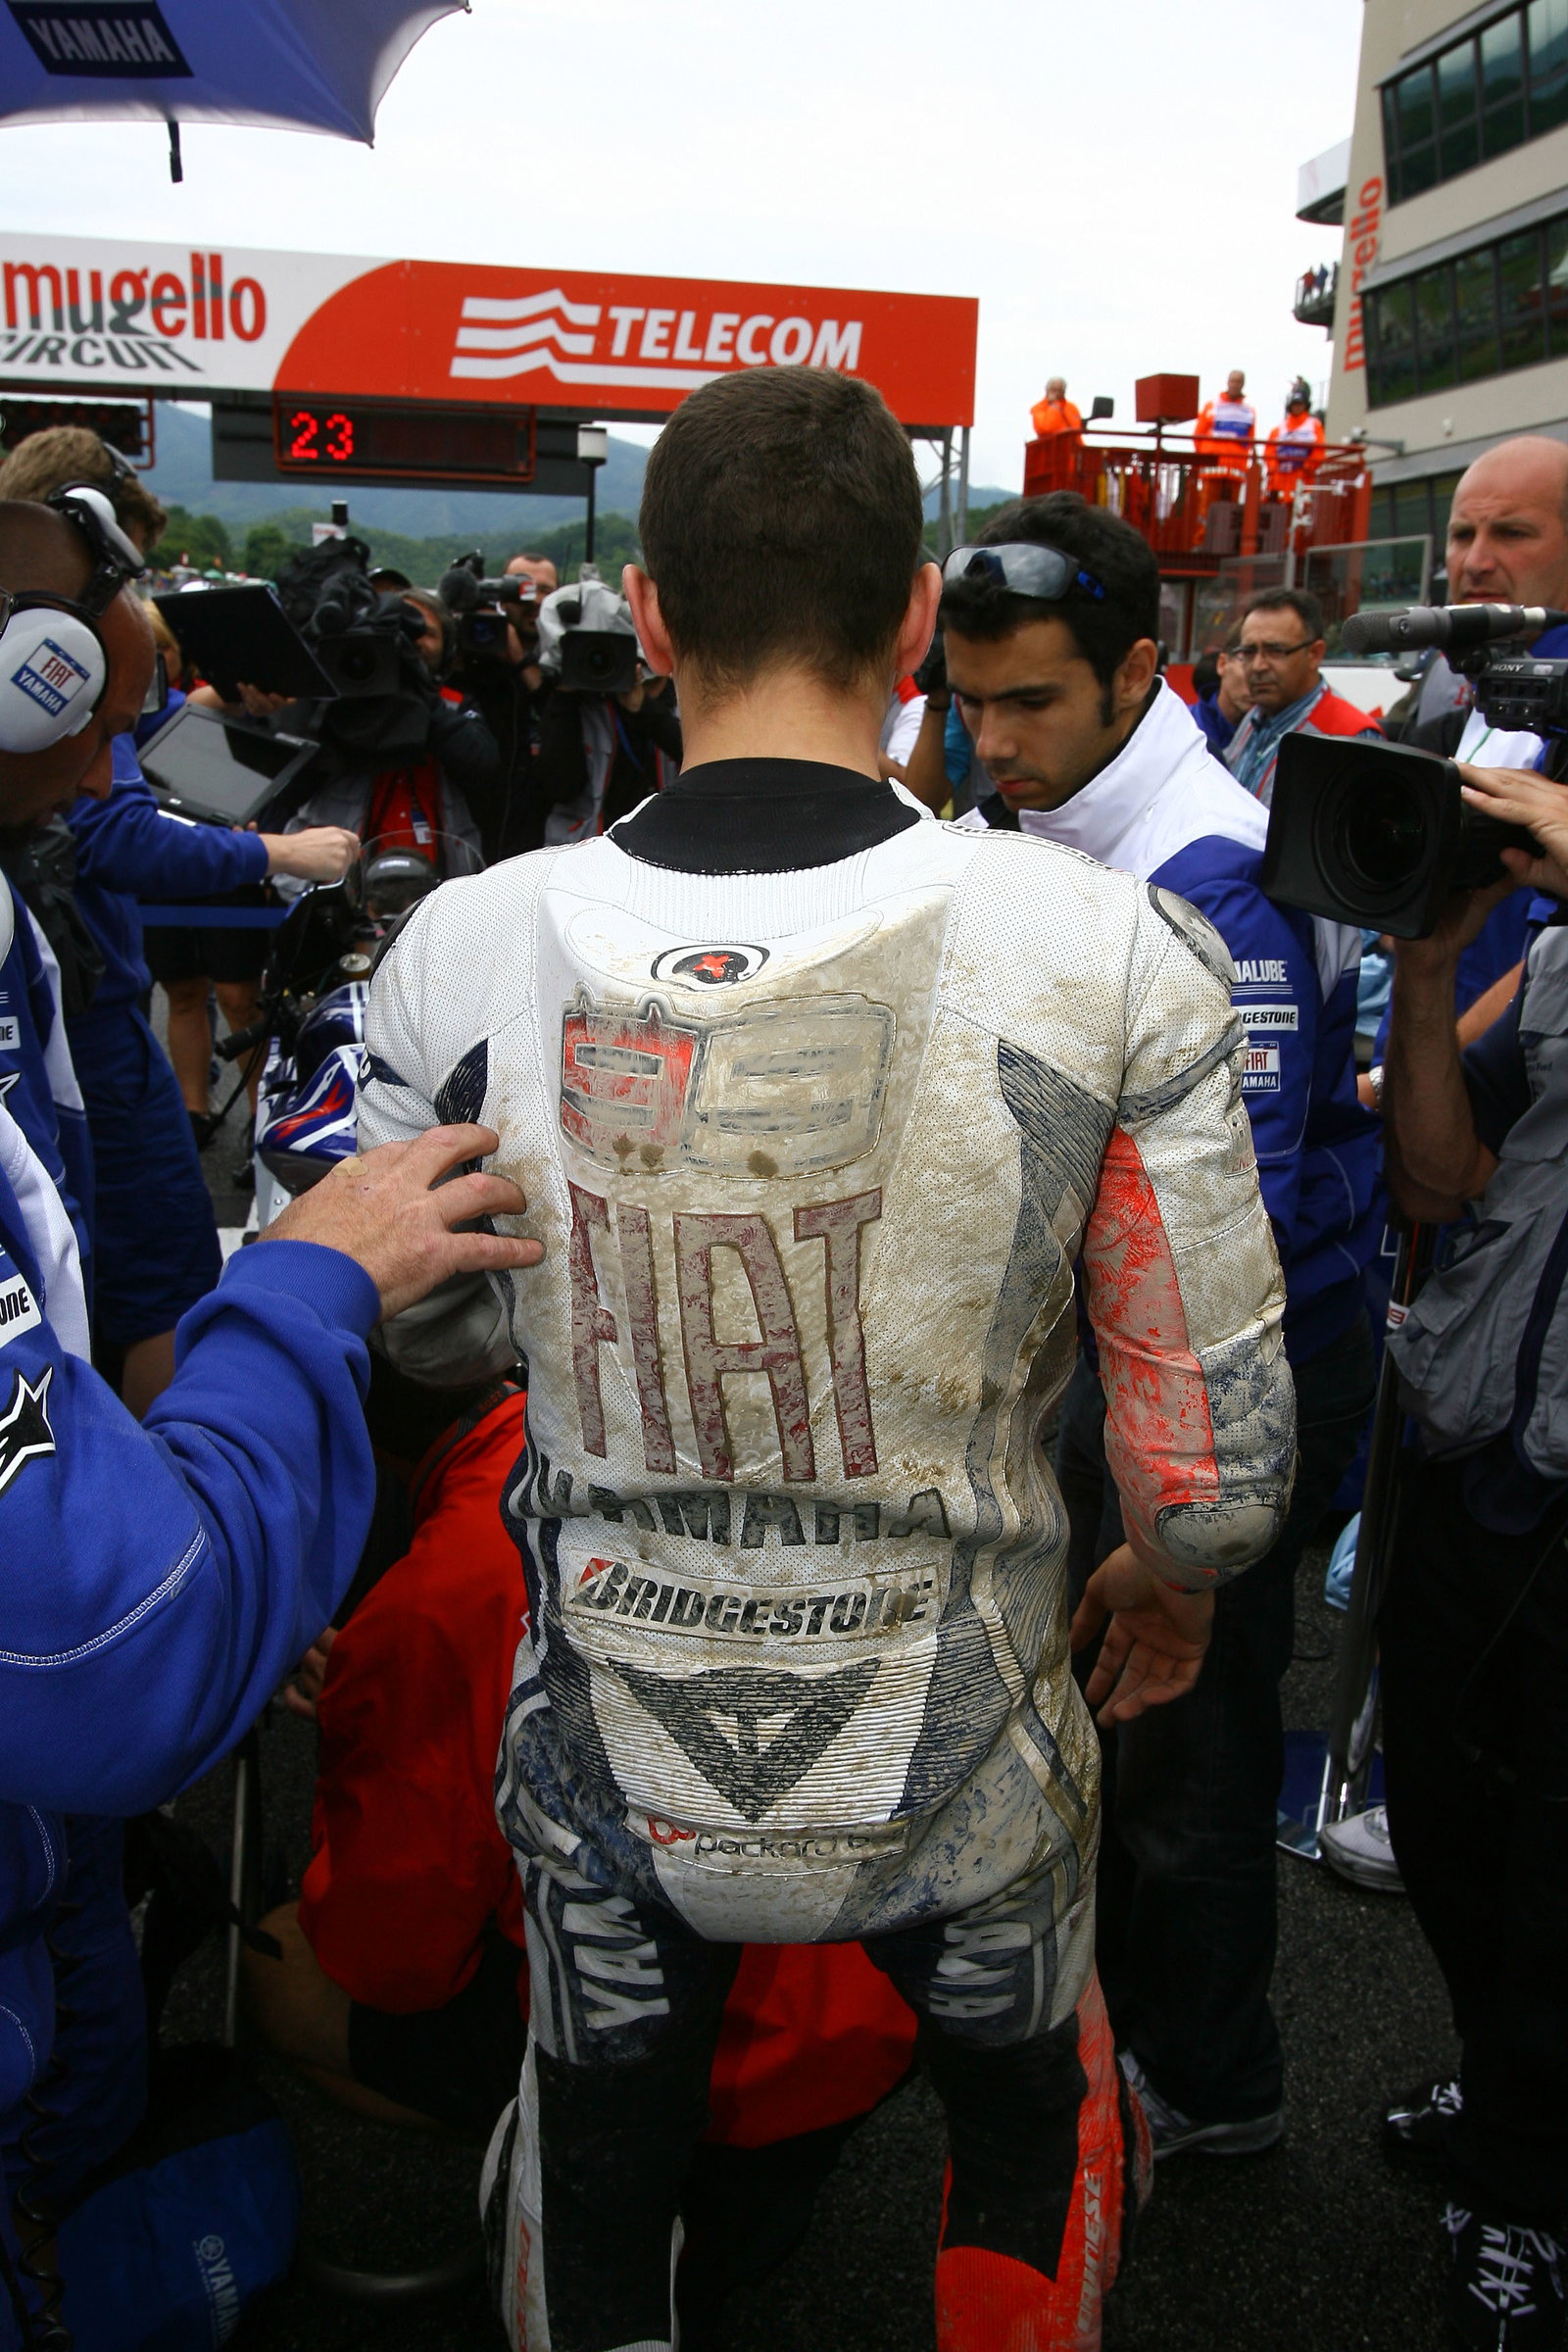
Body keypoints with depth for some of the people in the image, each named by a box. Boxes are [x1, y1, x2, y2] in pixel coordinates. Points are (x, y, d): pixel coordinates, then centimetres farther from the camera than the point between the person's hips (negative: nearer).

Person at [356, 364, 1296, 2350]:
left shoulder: (465, 954, -17)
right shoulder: (1109, 955, -21)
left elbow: (429, 1343, 0)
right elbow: (1218, 1470, -15)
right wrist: (1173, 1588, 7)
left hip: (610, 1770, 1)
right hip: (959, 1769, 0)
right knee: (1031, 2132, 33)